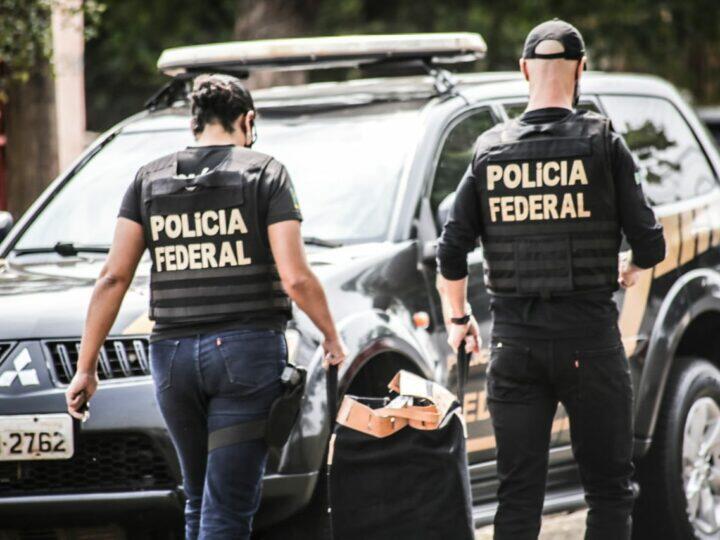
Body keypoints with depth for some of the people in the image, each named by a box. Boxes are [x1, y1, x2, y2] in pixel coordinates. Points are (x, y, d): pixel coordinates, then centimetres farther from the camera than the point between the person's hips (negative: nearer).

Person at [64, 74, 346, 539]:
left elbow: (113, 279, 4)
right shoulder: (265, 173, 1)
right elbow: (295, 278, -8)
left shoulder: (151, 180, 10)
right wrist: (333, 339, 8)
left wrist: (86, 367, 7)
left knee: (199, 499, 19)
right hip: (247, 346, -4)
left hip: (173, 354, 4)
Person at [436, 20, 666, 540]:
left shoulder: (491, 149, 4)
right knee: (609, 488, 4)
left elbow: (451, 252, 5)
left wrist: (459, 318, 22)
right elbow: (650, 243, -6)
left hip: (514, 341, 3)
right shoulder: (602, 143, -5)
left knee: (518, 492, 8)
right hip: (589, 339, -3)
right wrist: (631, 269, 17)